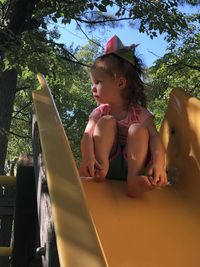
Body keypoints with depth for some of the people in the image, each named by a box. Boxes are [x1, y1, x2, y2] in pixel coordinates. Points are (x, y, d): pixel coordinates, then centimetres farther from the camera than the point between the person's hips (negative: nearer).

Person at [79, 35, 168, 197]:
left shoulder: (140, 113, -1)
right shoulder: (100, 112, 4)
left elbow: (155, 138, -17)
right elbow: (88, 135, -15)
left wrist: (159, 163, -38)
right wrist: (88, 158, -38)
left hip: (130, 165, -1)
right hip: (106, 162, 1)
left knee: (138, 129, -22)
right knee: (107, 121, -14)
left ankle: (134, 178, -39)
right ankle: (100, 167, -33)